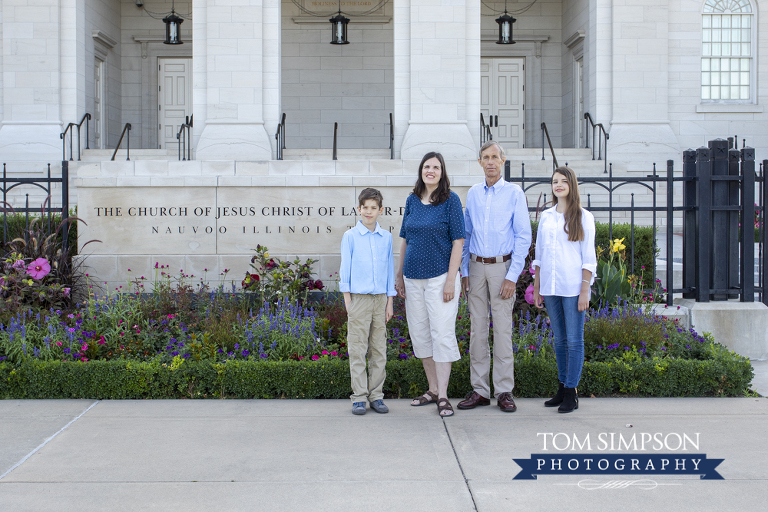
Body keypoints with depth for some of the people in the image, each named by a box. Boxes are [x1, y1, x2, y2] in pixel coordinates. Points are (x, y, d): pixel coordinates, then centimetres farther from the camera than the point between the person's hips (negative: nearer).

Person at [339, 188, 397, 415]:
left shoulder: (386, 237, 9)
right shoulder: (350, 236, 2)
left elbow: (390, 269, 13)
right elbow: (345, 268, 3)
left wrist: (390, 301, 9)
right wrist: (347, 298, -2)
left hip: (380, 298, 3)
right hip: (358, 298, -3)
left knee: (379, 349, 5)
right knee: (357, 349, -1)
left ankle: (376, 395, 13)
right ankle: (359, 397, 5)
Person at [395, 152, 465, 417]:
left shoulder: (450, 200, -4)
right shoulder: (412, 201, 10)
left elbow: (458, 241, -8)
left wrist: (451, 279, -13)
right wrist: (399, 275, 12)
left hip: (439, 277, -6)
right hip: (413, 278, 6)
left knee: (442, 334, -6)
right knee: (419, 333, 9)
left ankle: (443, 397, -2)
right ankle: (433, 390, 21)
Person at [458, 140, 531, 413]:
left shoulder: (514, 193, -2)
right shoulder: (473, 193, 10)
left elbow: (523, 236, -5)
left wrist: (512, 276, -11)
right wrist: (464, 271, 7)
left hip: (502, 266, -4)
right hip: (476, 266, 4)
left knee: (502, 329, -3)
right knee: (477, 329, 4)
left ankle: (504, 391, 3)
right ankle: (479, 389, 10)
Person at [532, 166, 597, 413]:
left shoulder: (583, 217, 0)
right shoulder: (546, 217, 12)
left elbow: (588, 258, -3)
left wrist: (584, 291, -10)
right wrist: (536, 288, 11)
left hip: (573, 287, -4)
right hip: (550, 286, 4)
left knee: (574, 339, -2)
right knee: (559, 339, 10)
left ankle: (571, 392, 2)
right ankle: (563, 388, 18)